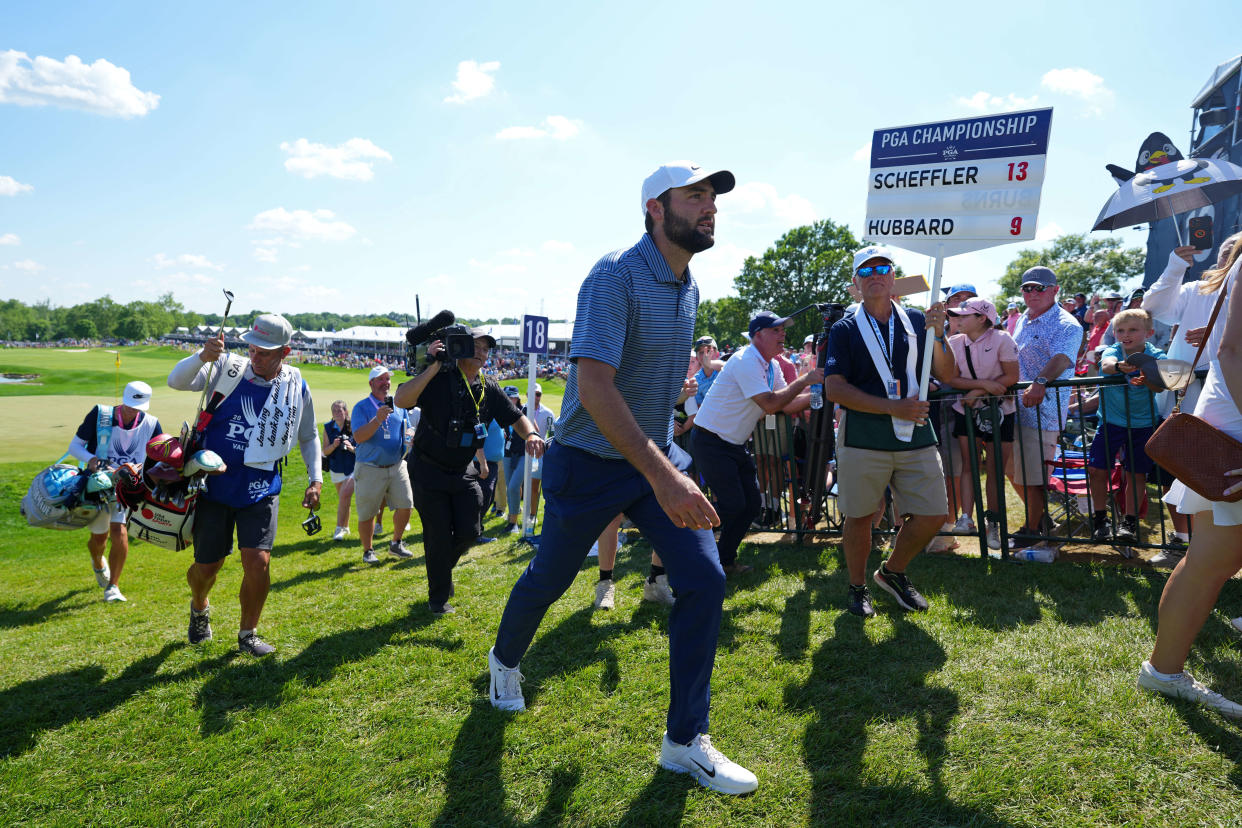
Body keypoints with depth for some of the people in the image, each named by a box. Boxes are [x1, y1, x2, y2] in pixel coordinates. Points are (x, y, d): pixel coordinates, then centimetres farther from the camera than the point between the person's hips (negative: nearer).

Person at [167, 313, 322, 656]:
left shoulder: (297, 387, 0)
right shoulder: (226, 369, -5)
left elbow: (308, 436, 14)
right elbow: (176, 381, -15)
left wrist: (316, 478, 5)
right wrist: (202, 357, -34)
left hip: (261, 490, 0)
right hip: (214, 485, 0)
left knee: (258, 562, -13)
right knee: (206, 566, 8)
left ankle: (247, 634, 13)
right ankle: (199, 609, 45)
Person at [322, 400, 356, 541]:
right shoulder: (328, 428, 2)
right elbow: (325, 451, 2)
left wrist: (352, 448, -22)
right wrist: (334, 445, -17)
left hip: (353, 468, -4)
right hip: (336, 469, 4)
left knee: (345, 495, -19)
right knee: (343, 499, 13)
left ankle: (340, 528, -12)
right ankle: (345, 528, 29)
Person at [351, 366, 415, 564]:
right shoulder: (361, 407, -3)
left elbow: (407, 432, 20)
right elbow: (359, 437, -15)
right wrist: (377, 420, -28)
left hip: (397, 466, 4)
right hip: (370, 469, -4)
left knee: (405, 505, 0)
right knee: (367, 513, 2)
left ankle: (396, 544, 20)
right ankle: (367, 551, 19)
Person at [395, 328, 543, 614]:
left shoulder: (489, 389, 1)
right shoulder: (438, 378, -16)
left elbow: (516, 418, 6)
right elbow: (401, 400, -31)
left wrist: (531, 434, -16)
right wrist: (433, 367, -37)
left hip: (463, 472, 5)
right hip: (428, 471, -5)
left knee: (469, 532, 3)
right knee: (439, 536, 2)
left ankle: (443, 567, 36)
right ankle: (438, 598, 22)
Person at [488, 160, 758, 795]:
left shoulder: (689, 287, 6)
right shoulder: (615, 277, -21)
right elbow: (594, 388, -31)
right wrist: (662, 476, -39)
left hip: (655, 459, 6)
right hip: (589, 464, -6)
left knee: (704, 578, -7)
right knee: (549, 579, 13)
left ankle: (686, 741, 7)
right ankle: (504, 661, 47)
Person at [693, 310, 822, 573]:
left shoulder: (771, 366, 9)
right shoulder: (745, 361, -21)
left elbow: (787, 405, 7)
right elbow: (770, 404, -29)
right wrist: (805, 380, -25)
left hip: (736, 444, 9)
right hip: (712, 443, -9)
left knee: (751, 504, 7)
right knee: (732, 504, -13)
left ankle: (724, 560, 21)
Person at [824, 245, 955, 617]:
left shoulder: (917, 321, 10)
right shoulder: (845, 330, 1)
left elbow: (946, 375, 6)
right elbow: (835, 389, -10)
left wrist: (938, 334, -12)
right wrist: (894, 407, -16)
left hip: (916, 437, 3)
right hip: (863, 441, -3)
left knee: (933, 514, 4)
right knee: (859, 515, 5)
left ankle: (893, 572, 28)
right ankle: (858, 587, 26)